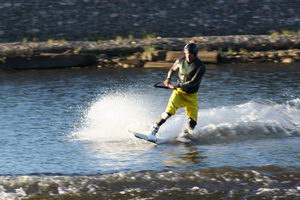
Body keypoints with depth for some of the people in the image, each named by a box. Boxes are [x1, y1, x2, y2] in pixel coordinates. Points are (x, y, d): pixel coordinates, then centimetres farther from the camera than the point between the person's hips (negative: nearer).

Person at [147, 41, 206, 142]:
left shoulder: (200, 67, -17)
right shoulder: (180, 61, -4)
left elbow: (193, 82, -24)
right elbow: (172, 70, 17)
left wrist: (178, 85, -30)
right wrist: (168, 78, -3)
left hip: (192, 96, -1)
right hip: (179, 92, 1)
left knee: (192, 124, -10)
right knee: (169, 111, -25)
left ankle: (184, 135, 19)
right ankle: (153, 130, -17)